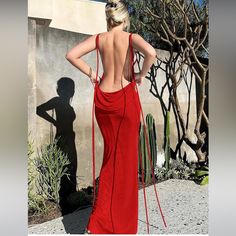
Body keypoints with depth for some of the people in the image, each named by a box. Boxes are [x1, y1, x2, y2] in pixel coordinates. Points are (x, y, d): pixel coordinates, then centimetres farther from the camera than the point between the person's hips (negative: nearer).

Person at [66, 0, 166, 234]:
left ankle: (101, 219, 23)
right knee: (125, 157, 8)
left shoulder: (98, 38, 3)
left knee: (110, 153, 18)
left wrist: (90, 73, 5)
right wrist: (141, 75, -8)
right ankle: (121, 221, 17)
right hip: (126, 98, -3)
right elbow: (151, 52, -24)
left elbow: (71, 54, -3)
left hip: (103, 99, 4)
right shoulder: (131, 37, -6)